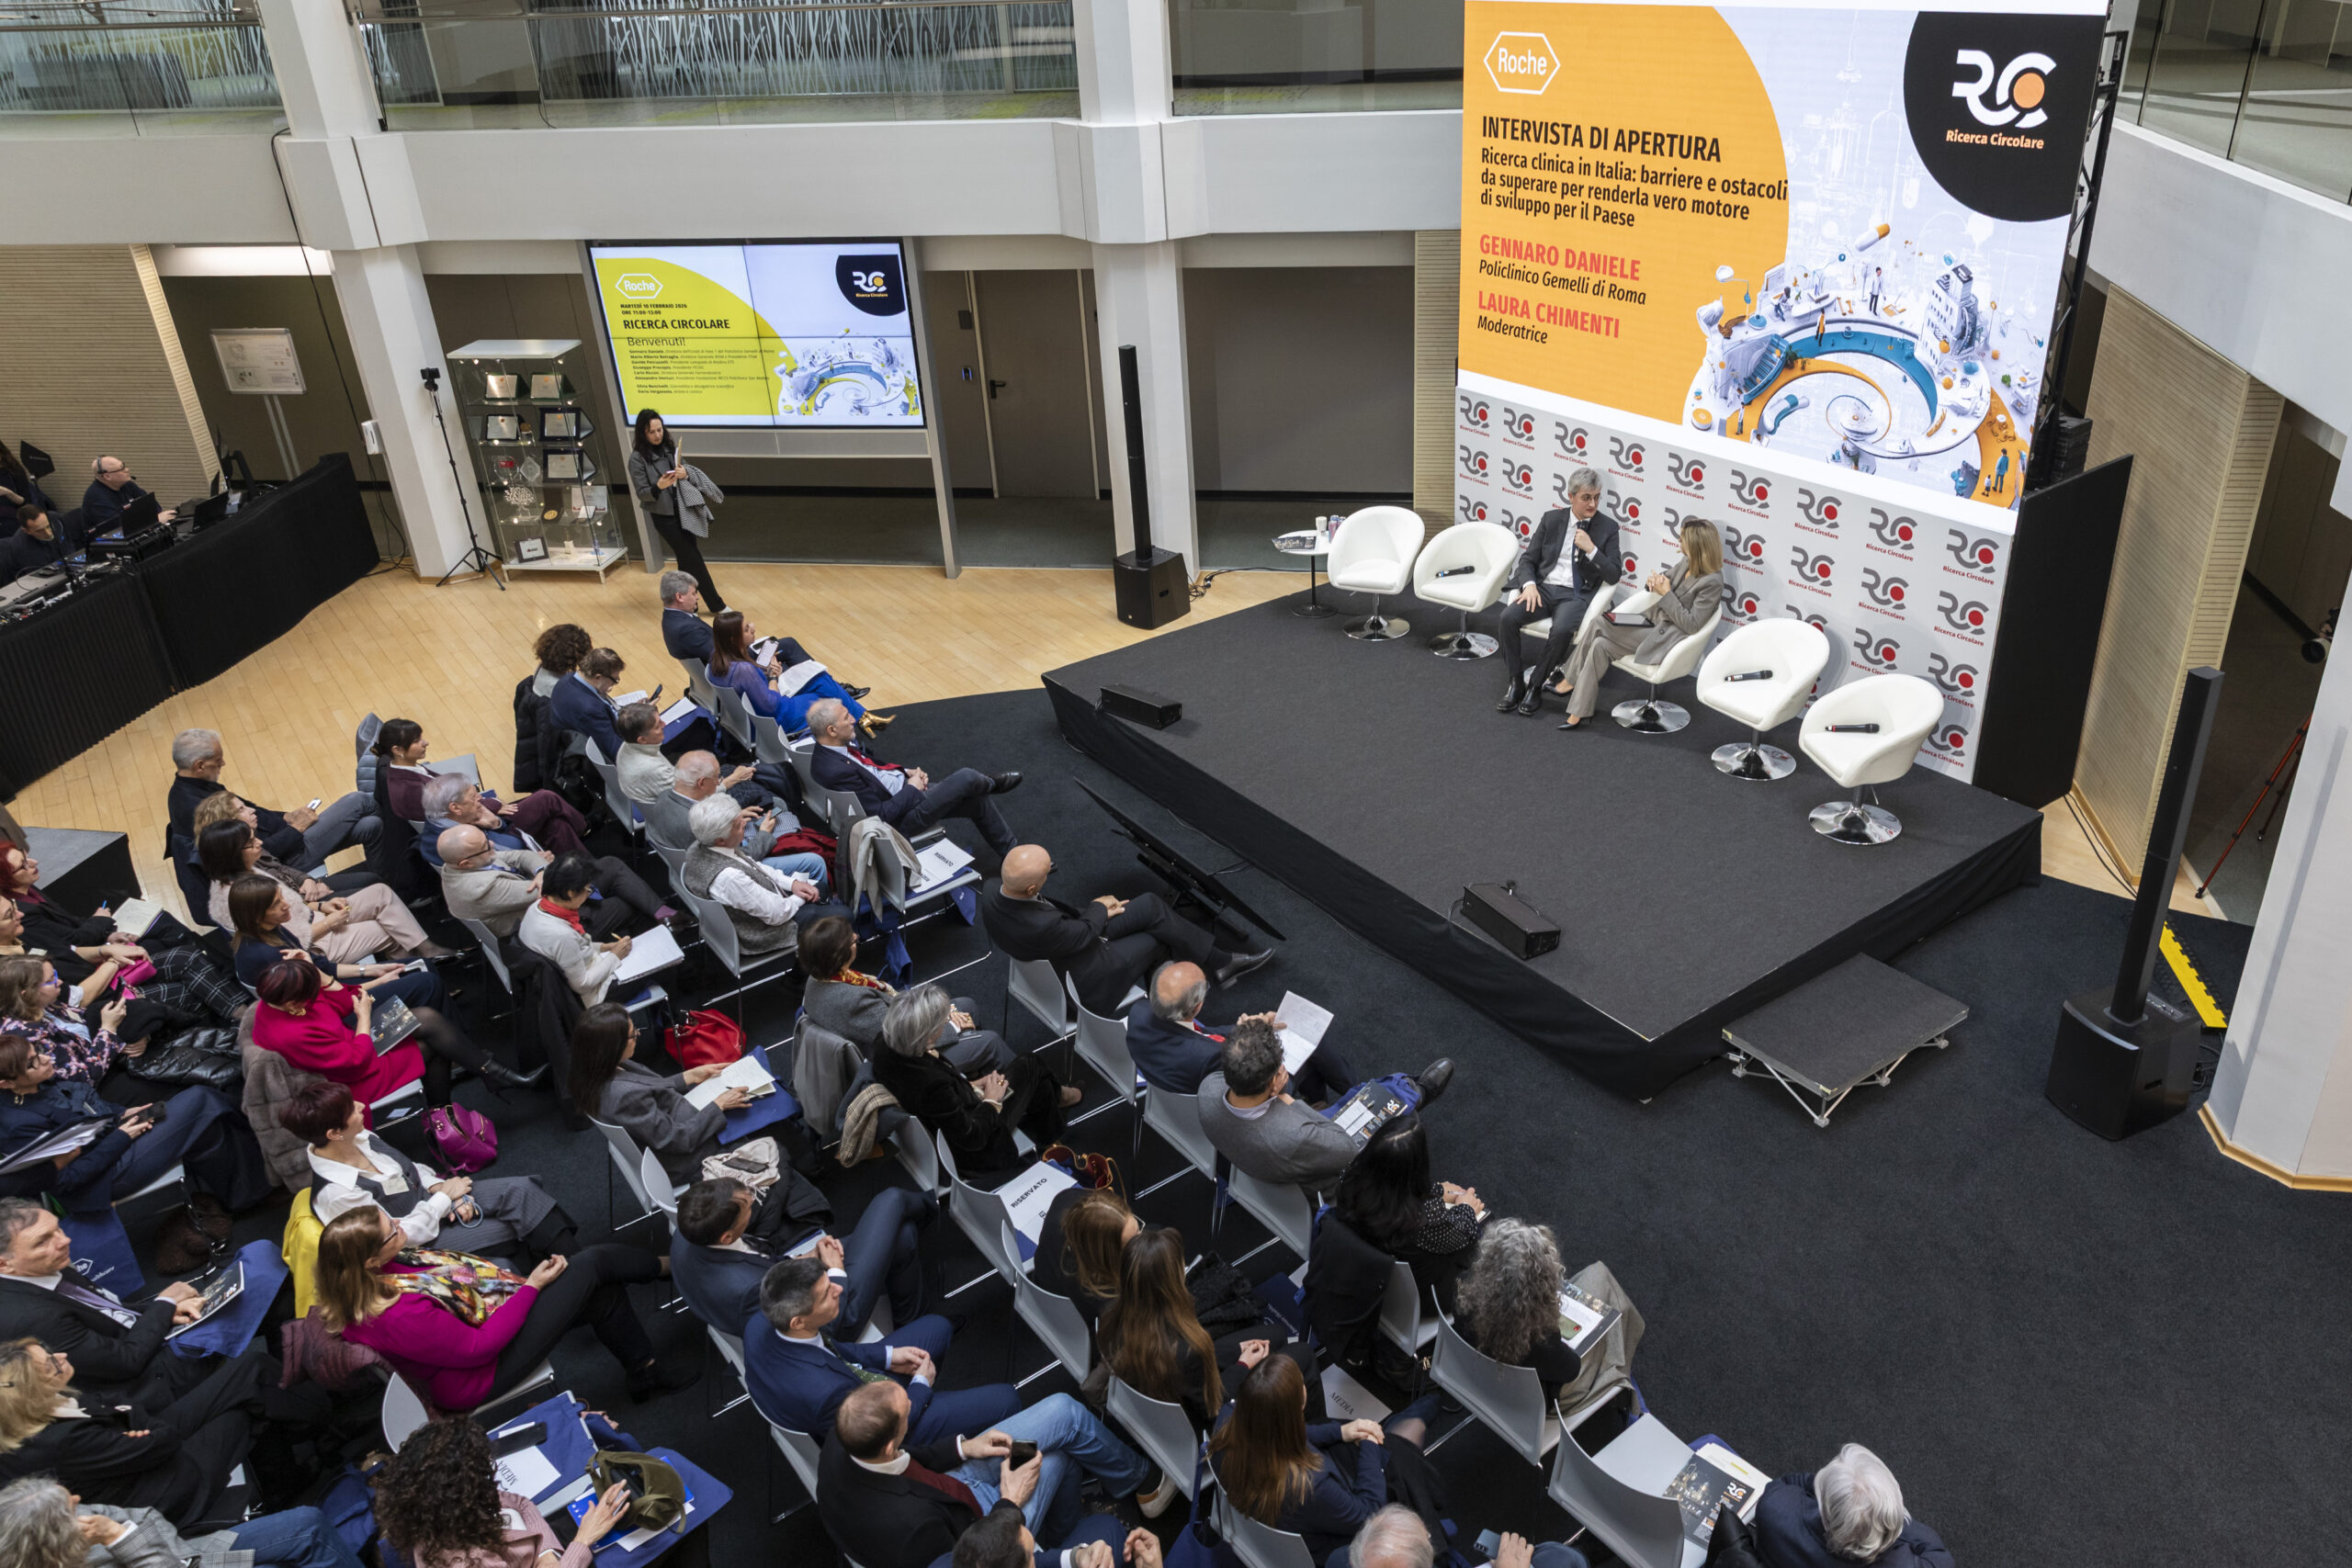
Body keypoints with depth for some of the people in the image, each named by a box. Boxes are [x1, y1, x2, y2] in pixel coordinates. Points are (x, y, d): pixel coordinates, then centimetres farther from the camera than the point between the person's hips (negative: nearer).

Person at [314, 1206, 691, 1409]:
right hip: (482, 1372, -9)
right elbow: (478, 1348, -28)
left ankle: (645, 1375, 31)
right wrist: (531, 1287, -19)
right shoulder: (399, 1315, -39)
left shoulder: (361, 1280, -13)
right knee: (593, 1263, -5)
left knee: (604, 1295, 8)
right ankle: (662, 1266, 28)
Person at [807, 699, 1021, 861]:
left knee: (978, 801, 10)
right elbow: (881, 816, -27)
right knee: (967, 778, -12)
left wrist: (906, 772, 2)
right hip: (903, 817, -10)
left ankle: (1010, 851, 30)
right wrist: (912, 789, -15)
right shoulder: (836, 771, -32)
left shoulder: (832, 750, -3)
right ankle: (991, 783, 26)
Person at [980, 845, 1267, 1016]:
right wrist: (1099, 908, 0)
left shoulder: (992, 895, -18)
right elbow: (1085, 933, -21)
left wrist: (1096, 912, 3)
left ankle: (1221, 961, 21)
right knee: (1159, 936, 8)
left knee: (1151, 905, 5)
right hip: (1085, 979, -8)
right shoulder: (1039, 927, -42)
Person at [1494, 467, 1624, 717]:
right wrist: (1529, 584, -11)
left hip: (1575, 595, -2)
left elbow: (1614, 575, 2)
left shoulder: (1607, 527, 5)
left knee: (1562, 630, -35)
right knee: (1508, 618, -27)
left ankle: (1536, 686, -16)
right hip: (1543, 587, 2)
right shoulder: (1551, 519, 10)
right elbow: (1528, 559, 10)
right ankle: (1516, 683, -11)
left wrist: (1591, 549, -12)